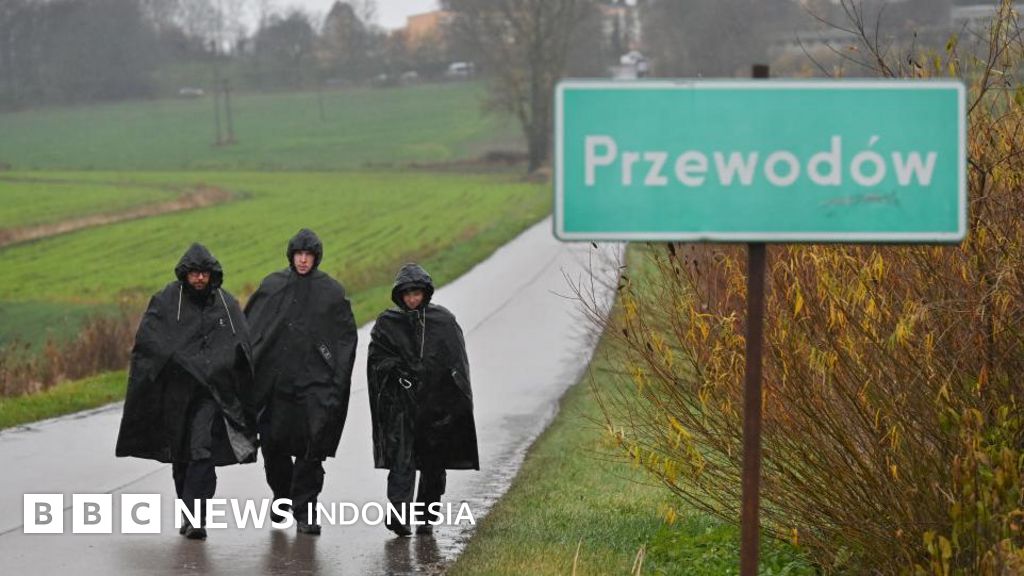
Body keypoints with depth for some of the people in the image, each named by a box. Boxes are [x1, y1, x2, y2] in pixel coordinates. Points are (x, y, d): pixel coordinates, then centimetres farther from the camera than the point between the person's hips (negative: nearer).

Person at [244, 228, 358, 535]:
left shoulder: (332, 291, 3)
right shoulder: (272, 286, 5)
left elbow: (347, 337, 5)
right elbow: (248, 326, 7)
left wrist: (339, 378, -3)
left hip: (316, 381, -2)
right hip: (276, 379, 2)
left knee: (313, 446, -10)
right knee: (273, 443, 5)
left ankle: (304, 512, -4)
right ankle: (282, 495, 32)